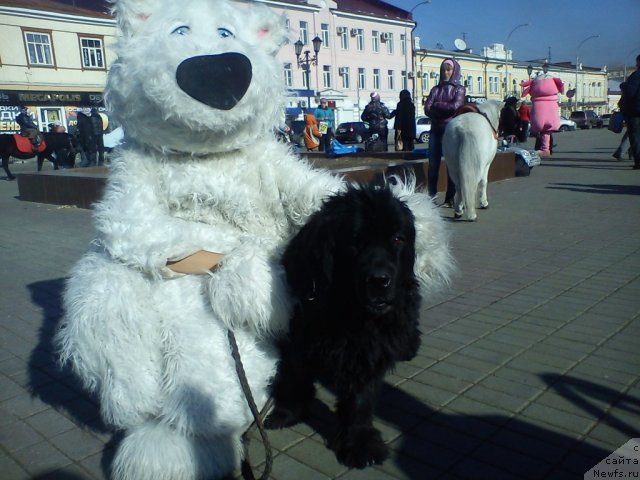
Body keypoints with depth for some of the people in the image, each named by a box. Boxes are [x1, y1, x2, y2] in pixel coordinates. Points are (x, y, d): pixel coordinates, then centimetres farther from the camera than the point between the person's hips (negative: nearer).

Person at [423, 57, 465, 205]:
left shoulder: (459, 89, 6)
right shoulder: (435, 89, 14)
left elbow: (455, 107, -12)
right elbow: (427, 109, 0)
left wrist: (437, 105, -3)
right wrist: (446, 108, -10)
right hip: (435, 131, 3)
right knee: (433, 165, -1)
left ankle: (450, 199, 2)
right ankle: (431, 196, 4)